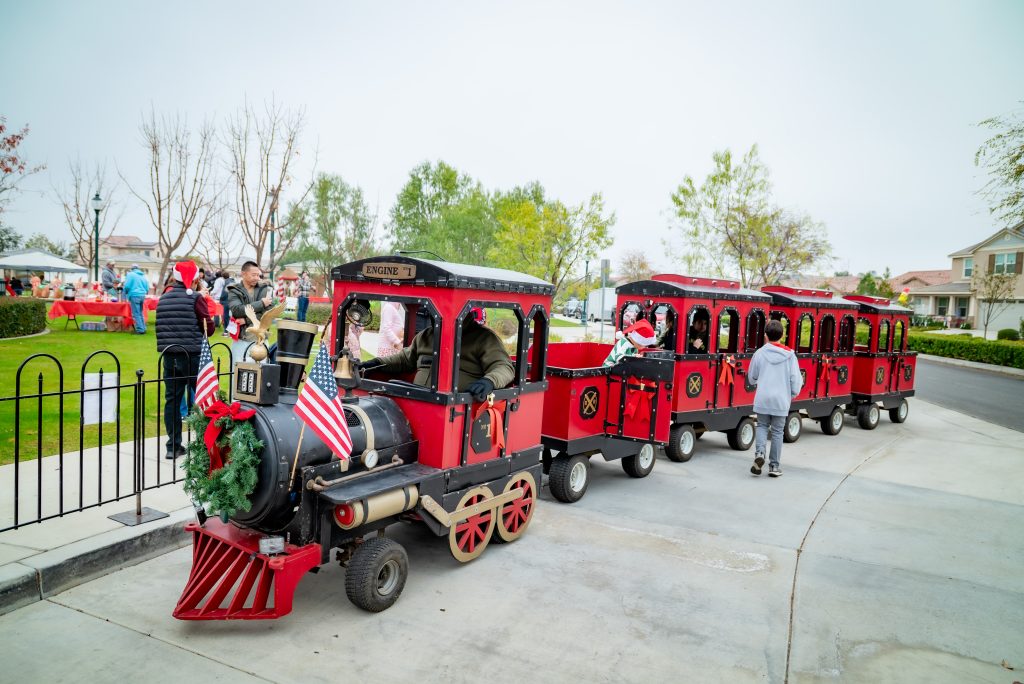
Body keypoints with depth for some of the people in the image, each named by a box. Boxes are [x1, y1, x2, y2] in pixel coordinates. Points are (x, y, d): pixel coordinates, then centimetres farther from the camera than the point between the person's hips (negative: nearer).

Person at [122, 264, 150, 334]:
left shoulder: (130, 274, -2)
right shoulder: (144, 276, 15)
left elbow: (127, 286, -7)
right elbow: (147, 288, 14)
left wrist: (125, 293, 11)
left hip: (134, 295, -6)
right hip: (143, 296, 6)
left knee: (136, 314, -2)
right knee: (141, 313, 17)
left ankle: (140, 330, -4)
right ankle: (143, 328, 18)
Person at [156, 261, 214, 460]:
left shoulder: (163, 298, 8)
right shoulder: (195, 298, -8)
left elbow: (161, 327, 14)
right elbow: (209, 328, -7)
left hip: (169, 356, 5)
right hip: (192, 355, -5)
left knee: (171, 399, 8)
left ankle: (173, 446, 11)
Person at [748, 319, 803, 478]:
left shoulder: (759, 353, -3)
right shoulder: (789, 355, -4)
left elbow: (751, 377, 6)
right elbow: (796, 380, -5)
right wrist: (793, 394, 13)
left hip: (762, 399, 0)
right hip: (781, 400, 0)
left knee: (762, 426, 17)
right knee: (777, 431, 10)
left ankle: (759, 454, -6)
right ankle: (774, 466, 14)